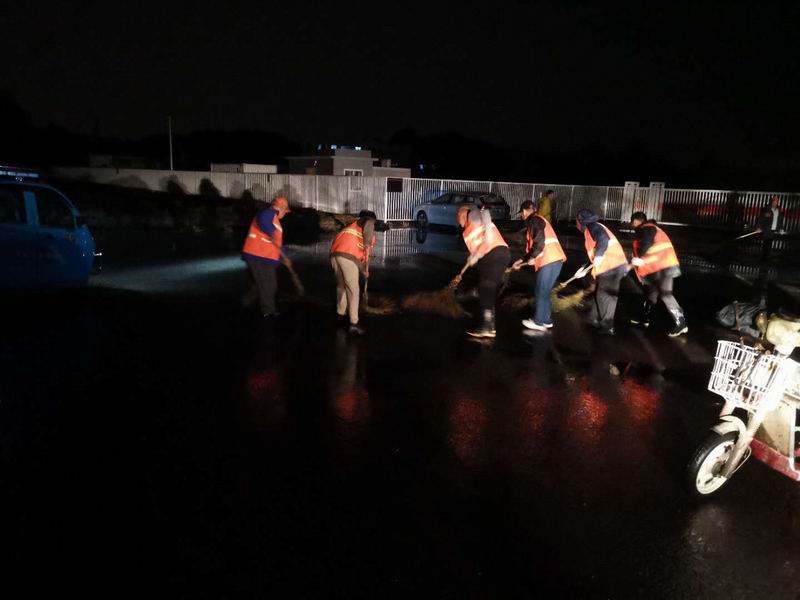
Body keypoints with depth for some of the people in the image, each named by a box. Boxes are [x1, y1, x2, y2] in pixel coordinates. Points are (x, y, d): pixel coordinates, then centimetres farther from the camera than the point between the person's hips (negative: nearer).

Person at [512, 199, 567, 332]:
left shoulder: (534, 220, -5)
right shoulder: (537, 220, 26)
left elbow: (539, 241, -20)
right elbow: (532, 246, 28)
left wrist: (532, 257, -13)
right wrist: (522, 261, 27)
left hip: (550, 260, -10)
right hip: (554, 259, 10)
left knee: (541, 292, -2)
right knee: (545, 291, 17)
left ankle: (539, 322, 6)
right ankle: (546, 320, 23)